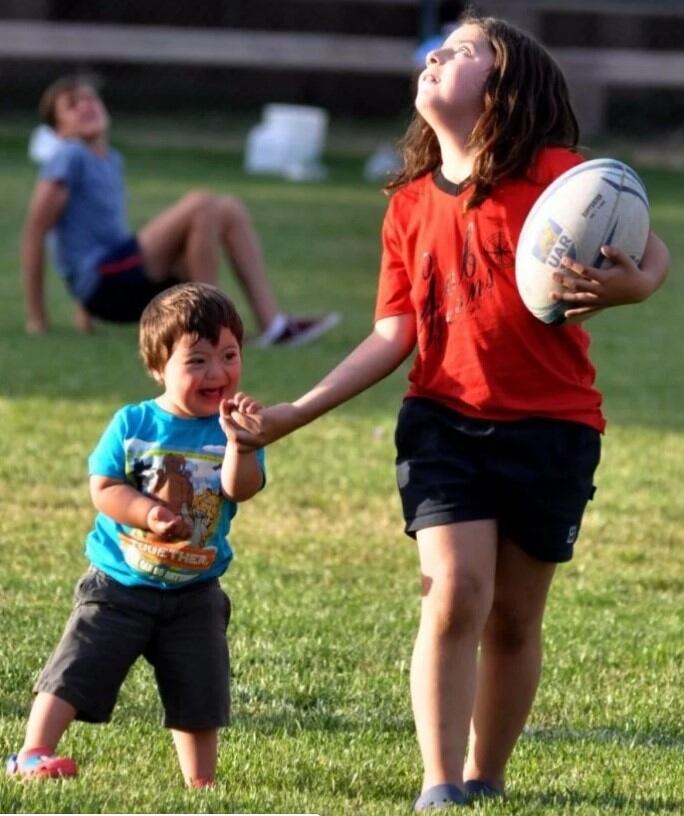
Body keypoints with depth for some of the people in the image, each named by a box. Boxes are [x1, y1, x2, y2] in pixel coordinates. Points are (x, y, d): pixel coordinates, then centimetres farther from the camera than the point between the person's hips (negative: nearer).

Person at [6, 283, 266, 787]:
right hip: (119, 586, -2)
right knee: (75, 670, -8)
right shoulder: (133, 424, -5)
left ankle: (200, 783, 20)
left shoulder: (232, 428, -3)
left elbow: (241, 488, -20)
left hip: (193, 593, 2)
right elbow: (102, 488, -9)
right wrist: (148, 513, -24)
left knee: (198, 695, 8)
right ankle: (33, 755, -4)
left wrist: (238, 442, -37)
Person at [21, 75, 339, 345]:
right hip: (104, 282, -9)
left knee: (229, 210, 4)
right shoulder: (68, 158, -9)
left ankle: (271, 322, -6)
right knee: (199, 205, -21)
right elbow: (35, 232, -11)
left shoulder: (112, 161, 18)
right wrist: (36, 315, -13)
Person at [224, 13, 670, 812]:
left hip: (551, 428, -2)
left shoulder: (556, 175, -7)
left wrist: (626, 283, -29)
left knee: (513, 617, 7)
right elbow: (393, 335, 6)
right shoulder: (410, 206, 6)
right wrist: (292, 415, 1)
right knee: (455, 592, -14)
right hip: (445, 422, 2)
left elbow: (651, 252, -5)